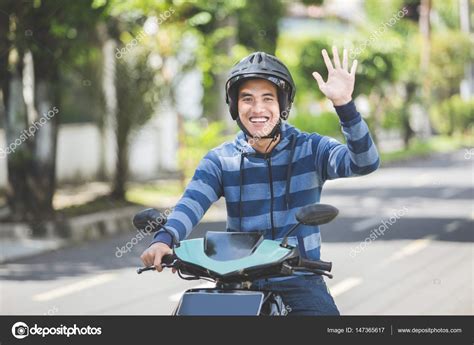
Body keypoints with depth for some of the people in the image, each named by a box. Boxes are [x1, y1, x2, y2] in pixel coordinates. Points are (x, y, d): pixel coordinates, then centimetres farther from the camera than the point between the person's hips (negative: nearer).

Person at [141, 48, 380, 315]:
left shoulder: (310, 149, 2)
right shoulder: (220, 160, 5)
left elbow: (365, 162, -14)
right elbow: (192, 202, -11)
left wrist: (344, 104, -28)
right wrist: (164, 239, -33)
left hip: (300, 282, -1)